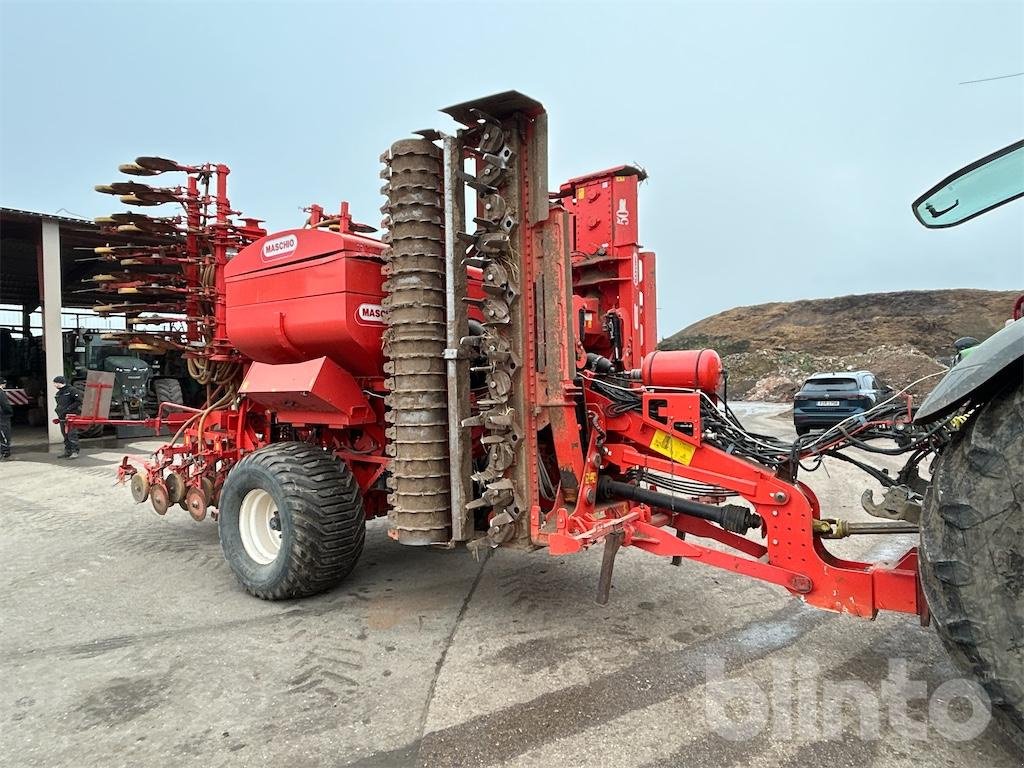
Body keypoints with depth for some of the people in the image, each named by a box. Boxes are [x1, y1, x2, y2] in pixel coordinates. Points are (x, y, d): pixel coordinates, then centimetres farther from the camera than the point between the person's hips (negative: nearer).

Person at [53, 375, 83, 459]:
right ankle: (67, 452, 17)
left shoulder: (72, 390, -7)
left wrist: (68, 409, -16)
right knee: (65, 435, 11)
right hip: (62, 417, 9)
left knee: (72, 434, -12)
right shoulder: (58, 394, 19)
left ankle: (75, 452, -11)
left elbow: (78, 401, -12)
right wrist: (58, 410, 15)